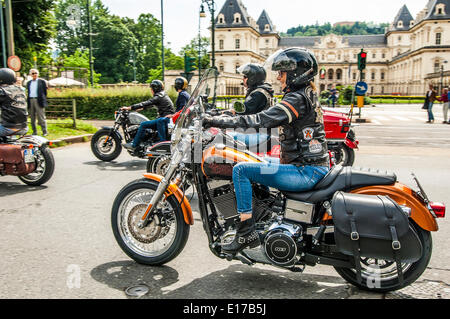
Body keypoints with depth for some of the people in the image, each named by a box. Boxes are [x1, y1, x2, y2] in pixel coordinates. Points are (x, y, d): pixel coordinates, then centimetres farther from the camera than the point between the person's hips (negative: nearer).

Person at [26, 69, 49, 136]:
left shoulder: (42, 81, 4)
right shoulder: (28, 83, 17)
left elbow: (45, 92, 4)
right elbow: (28, 92, 18)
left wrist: (43, 99, 1)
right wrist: (28, 102, 10)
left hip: (39, 101, -5)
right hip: (30, 101, 5)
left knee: (41, 117, -7)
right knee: (32, 118, 6)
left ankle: (45, 132, -3)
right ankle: (34, 132, 12)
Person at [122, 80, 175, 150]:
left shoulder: (158, 97, -12)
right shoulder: (163, 95, 18)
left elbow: (146, 104, -17)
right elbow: (151, 104, 29)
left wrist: (129, 108, -14)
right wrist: (141, 108, 28)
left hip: (166, 118, -10)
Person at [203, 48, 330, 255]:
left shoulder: (297, 99, -16)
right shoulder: (307, 94, 16)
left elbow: (261, 120, -25)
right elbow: (269, 120, 19)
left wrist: (217, 121, -22)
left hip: (306, 171, -11)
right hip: (316, 167, 11)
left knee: (241, 170, -15)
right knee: (253, 172, 25)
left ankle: (247, 233, -13)